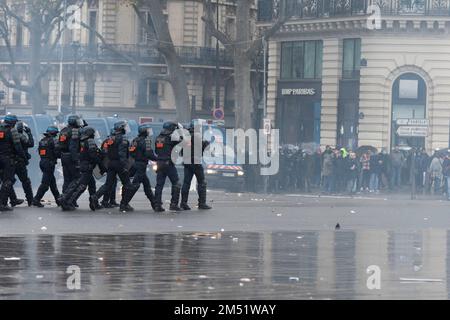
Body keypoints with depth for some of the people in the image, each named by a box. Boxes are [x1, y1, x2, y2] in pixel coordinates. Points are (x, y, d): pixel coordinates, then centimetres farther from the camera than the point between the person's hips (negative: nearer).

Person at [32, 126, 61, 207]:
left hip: (42, 162, 8)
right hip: (49, 163, -8)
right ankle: (36, 200, -11)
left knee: (52, 182, 16)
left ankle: (58, 199, 23)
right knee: (45, 183, -6)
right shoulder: (53, 141, -12)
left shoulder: (42, 141, 11)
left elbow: (39, 152, 14)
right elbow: (57, 153, -15)